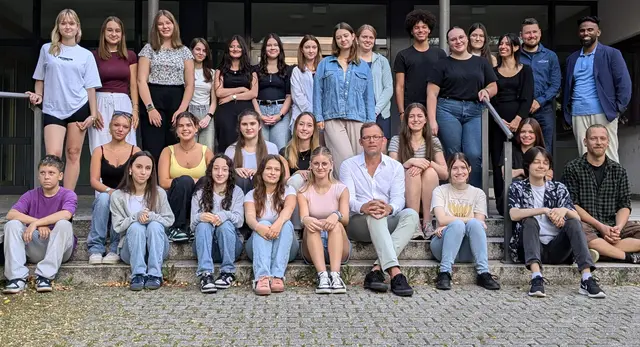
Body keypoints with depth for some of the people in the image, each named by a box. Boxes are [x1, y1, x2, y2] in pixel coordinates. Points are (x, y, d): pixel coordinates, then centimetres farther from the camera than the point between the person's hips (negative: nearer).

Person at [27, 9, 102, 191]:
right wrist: (38, 96, 0)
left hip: (79, 108, 0)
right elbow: (40, 78, 17)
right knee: (53, 155, -10)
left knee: (73, 155, 2)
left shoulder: (86, 55, 7)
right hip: (52, 110, 0)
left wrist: (93, 114, -2)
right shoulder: (47, 49, 9)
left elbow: (90, 87, 4)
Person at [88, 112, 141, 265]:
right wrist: (109, 190, -24)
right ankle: (95, 248, -29)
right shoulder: (99, 151, 6)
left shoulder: (135, 151, 4)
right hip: (105, 197, 1)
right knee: (103, 197, -32)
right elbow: (94, 181, -3)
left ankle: (115, 250, -25)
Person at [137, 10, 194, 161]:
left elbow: (190, 84, 7)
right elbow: (141, 81, -1)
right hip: (153, 101, -2)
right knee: (153, 152, -6)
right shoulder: (149, 49, 7)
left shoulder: (184, 51, 11)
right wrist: (150, 108, -12)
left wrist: (182, 109, -6)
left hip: (177, 102, 2)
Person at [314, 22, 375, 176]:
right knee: (345, 159, -16)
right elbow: (318, 92, 7)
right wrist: (318, 117, -3)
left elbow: (369, 96, 12)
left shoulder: (363, 67, 14)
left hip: (357, 119, 2)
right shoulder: (325, 64, 10)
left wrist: (371, 122, 4)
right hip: (333, 119, -2)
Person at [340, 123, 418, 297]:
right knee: (374, 216, -36)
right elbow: (348, 198, -6)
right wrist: (363, 207, -31)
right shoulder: (348, 165, 8)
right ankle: (394, 272, -50)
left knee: (411, 214, -29)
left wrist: (389, 208, -29)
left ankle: (377, 270, -39)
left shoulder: (395, 167, 12)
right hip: (357, 222, -2)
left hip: (388, 223, 2)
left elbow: (398, 198, -2)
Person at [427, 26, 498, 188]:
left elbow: (493, 86, 20)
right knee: (453, 155, -3)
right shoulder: (443, 64, 8)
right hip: (448, 110, -1)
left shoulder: (481, 62, 16)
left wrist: (486, 91, -5)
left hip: (475, 112, 2)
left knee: (474, 155, -11)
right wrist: (432, 120, -9)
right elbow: (432, 93, 2)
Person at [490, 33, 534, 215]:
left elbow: (527, 99, -1)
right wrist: (501, 121, -11)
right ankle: (501, 204, 2)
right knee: (498, 162, -1)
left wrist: (517, 120, -16)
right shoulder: (493, 71, 12)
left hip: (519, 120, -2)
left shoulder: (525, 70, 8)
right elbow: (489, 99, 4)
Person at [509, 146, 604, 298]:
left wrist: (565, 210, -22)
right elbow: (514, 214, -12)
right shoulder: (518, 187, 7)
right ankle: (536, 278, -44)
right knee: (530, 220, -28)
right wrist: (545, 210, -24)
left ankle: (587, 279, -36)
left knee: (573, 222, -22)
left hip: (557, 249, 2)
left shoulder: (559, 188, 12)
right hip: (531, 248, -2)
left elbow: (577, 218, 1)